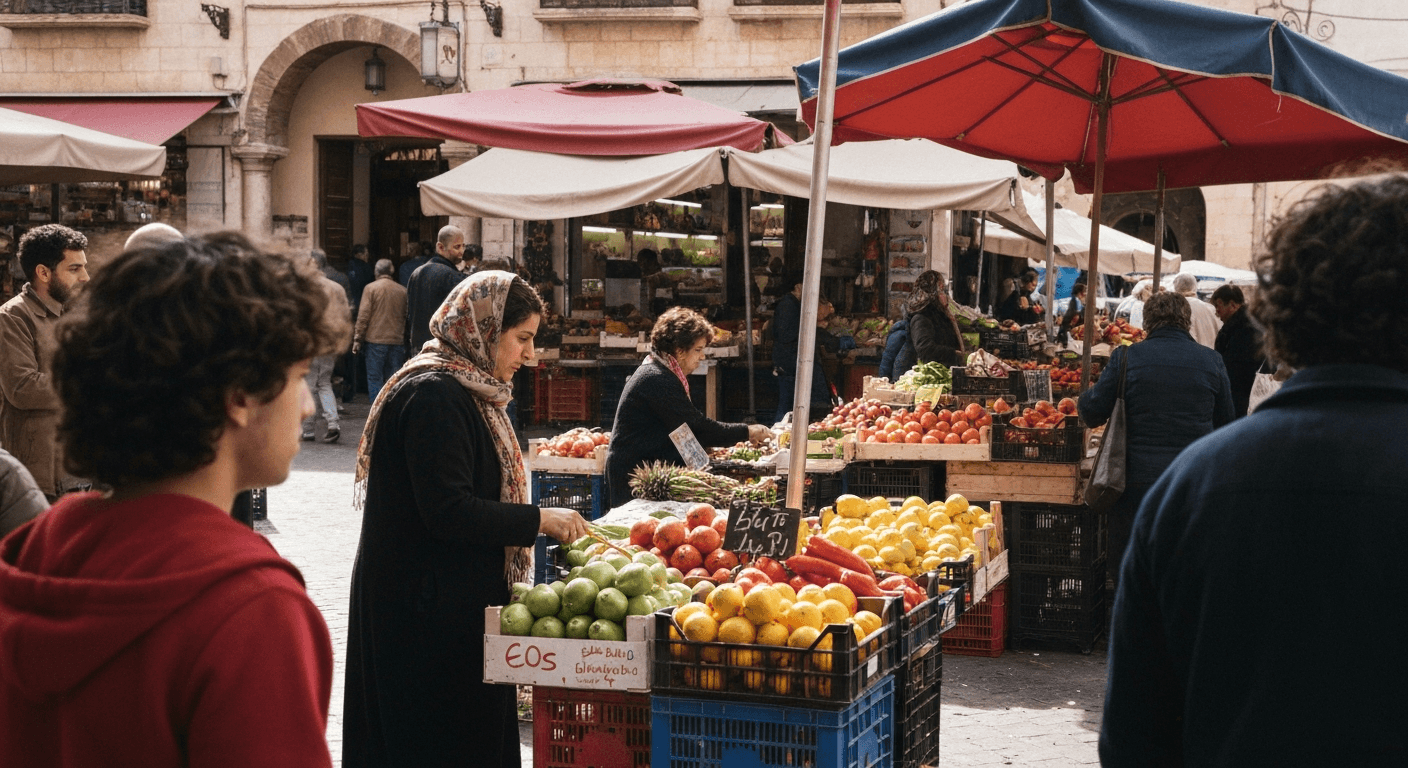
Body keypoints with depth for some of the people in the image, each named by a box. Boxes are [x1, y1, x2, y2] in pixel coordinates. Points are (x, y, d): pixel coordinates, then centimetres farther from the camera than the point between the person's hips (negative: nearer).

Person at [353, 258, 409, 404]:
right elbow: (407, 316, 11)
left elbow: (364, 316, -6)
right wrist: (404, 336, 19)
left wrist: (357, 339, -2)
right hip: (397, 341, 3)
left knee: (375, 378, 2)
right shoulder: (402, 291, 6)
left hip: (375, 340, -3)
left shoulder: (371, 288, -3)